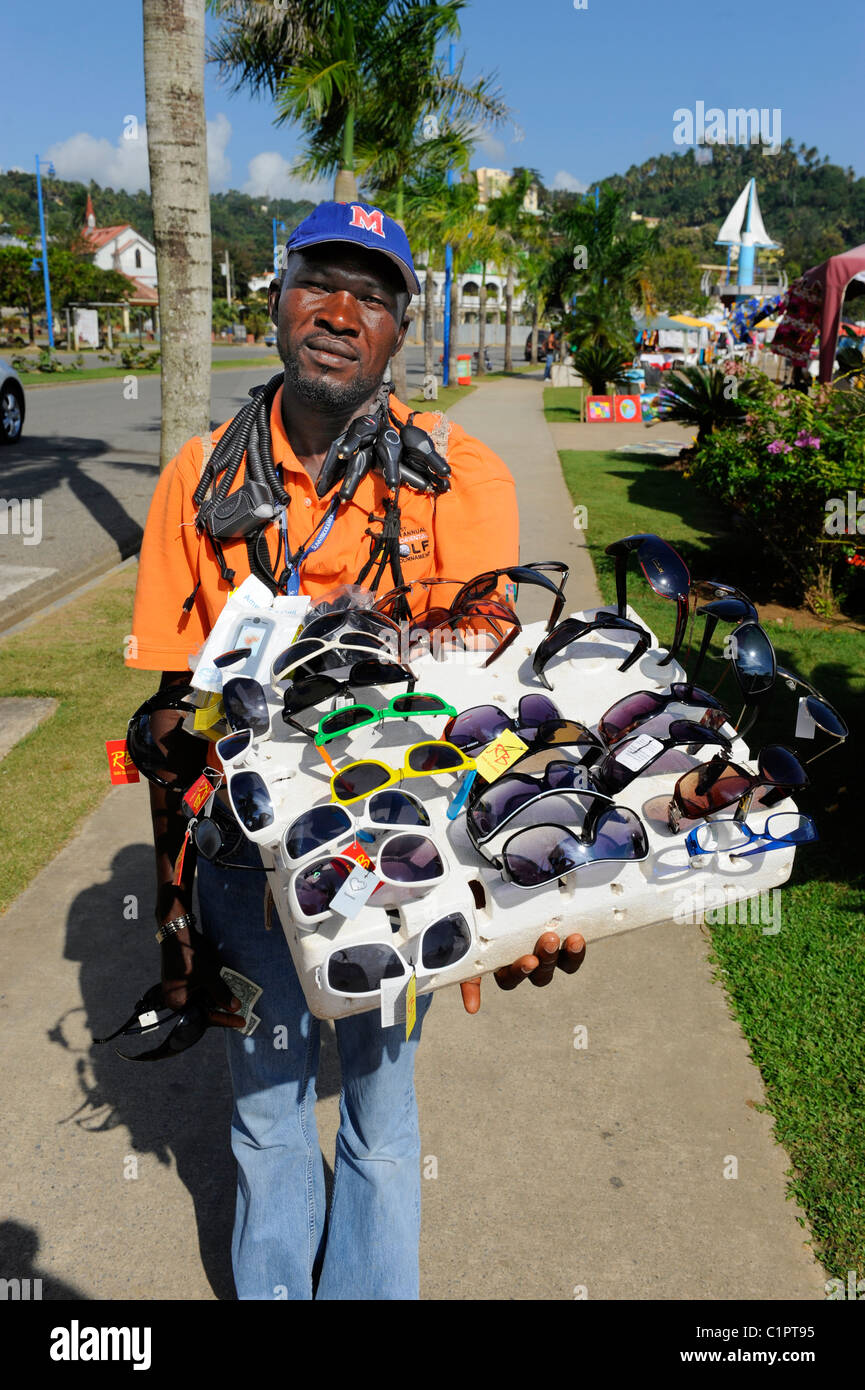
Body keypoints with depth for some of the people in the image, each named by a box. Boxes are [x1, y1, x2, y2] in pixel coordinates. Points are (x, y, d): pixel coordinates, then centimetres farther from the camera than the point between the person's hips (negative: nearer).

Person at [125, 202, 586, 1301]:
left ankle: (371, 1290, 47)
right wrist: (172, 895, 1)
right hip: (248, 846, 2)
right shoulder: (202, 476, -4)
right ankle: (270, 1291, 48)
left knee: (381, 1114, 20)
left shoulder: (459, 476, -9)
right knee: (266, 1118, 21)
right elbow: (176, 703, -1)